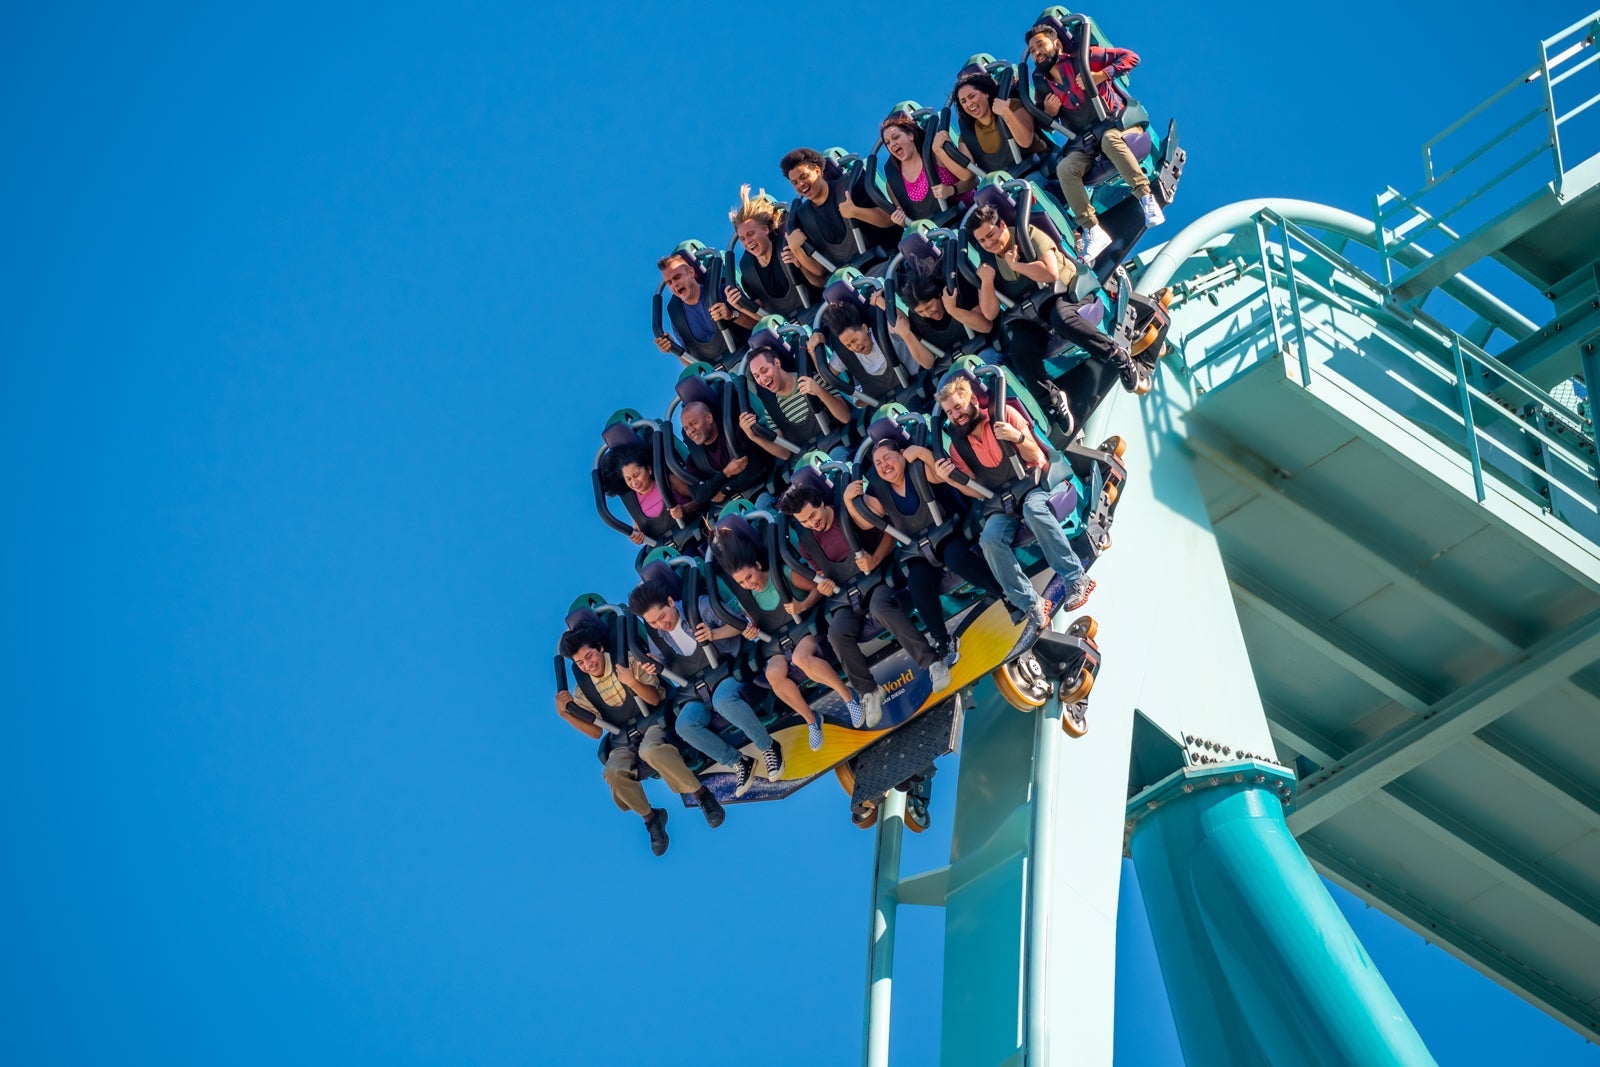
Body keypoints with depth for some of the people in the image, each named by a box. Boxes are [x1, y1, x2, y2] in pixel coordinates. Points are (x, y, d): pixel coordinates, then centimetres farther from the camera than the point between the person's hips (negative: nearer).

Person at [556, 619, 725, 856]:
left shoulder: (628, 661, -6)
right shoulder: (583, 690, 4)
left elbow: (655, 698, -6)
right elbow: (595, 731, 9)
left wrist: (632, 682, -25)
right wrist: (565, 713, -4)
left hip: (651, 721, -3)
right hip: (622, 738, 3)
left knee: (649, 750, -40)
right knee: (614, 772, -31)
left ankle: (701, 795, -26)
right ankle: (650, 818, -9)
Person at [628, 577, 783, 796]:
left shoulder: (700, 607, -8)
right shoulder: (652, 636, 4)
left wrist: (714, 634, -27)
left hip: (724, 672, -4)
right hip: (694, 692, 4)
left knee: (723, 700, -41)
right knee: (685, 725, -30)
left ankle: (768, 747, -21)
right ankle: (738, 763, -13)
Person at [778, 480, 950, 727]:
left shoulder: (851, 515, -5)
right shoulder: (806, 543, 8)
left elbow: (890, 534, -3)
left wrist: (875, 559, -19)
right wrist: (823, 586, -2)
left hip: (874, 578, -4)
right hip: (844, 597, 4)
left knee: (881, 608, -39)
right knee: (837, 634, -28)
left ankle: (932, 662, -38)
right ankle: (868, 691, -15)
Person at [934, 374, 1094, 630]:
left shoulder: (1004, 415, -1)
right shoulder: (958, 445, 7)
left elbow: (1033, 456, -2)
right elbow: (978, 491, 9)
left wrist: (1018, 437, -22)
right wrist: (949, 479, -8)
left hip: (1031, 481, -3)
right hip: (999, 500, 3)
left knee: (1033, 509, -39)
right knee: (989, 539, -29)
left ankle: (1076, 578, -39)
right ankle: (1029, 604, -30)